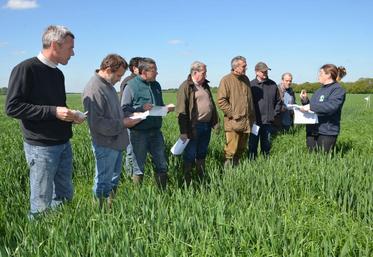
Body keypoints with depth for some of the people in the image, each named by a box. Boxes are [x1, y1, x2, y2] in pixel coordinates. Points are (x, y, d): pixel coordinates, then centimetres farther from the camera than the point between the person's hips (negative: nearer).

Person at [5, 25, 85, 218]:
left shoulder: (58, 73, 13)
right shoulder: (26, 69, -10)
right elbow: (12, 107, -16)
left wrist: (70, 115, 3)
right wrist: (53, 111, -20)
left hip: (64, 144, 8)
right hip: (41, 147, -8)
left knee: (65, 197, 14)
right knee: (41, 205, 0)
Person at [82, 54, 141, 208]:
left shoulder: (108, 85, 10)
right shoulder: (94, 89, -21)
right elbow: (97, 123, -25)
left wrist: (129, 116, 8)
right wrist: (123, 124, -19)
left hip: (116, 143, 10)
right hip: (105, 145, -10)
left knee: (114, 179, 21)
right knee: (103, 184, 4)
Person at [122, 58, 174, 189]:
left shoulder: (156, 85, 12)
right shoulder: (131, 86, -7)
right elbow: (124, 110, -10)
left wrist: (166, 108, 1)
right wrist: (141, 108, -22)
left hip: (156, 131, 6)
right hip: (139, 133, -6)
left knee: (162, 166, 11)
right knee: (139, 168, 4)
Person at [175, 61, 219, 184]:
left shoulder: (205, 85, 14)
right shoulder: (186, 87, -10)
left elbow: (212, 104, 21)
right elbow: (181, 110, -14)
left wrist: (215, 121, 14)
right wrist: (184, 131, -18)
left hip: (206, 126, 8)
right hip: (193, 127, -7)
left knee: (202, 154, 18)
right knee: (190, 156, 1)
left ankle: (202, 180, 28)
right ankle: (187, 182, 11)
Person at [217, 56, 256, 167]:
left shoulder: (245, 79, 14)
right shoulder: (226, 80, -8)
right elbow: (221, 100, -12)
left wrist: (252, 116, 18)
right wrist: (232, 114, -14)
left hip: (246, 121, 7)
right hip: (233, 122, -7)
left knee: (241, 148, 14)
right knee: (231, 149, -5)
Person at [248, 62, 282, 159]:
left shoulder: (273, 85, 7)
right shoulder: (251, 85, -5)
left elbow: (278, 101, 15)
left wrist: (275, 114, 7)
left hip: (268, 122, 4)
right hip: (255, 122, -3)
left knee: (266, 146, 13)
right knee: (252, 145, 1)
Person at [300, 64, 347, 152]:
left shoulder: (338, 90, -7)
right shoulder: (319, 90, 17)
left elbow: (331, 106, -24)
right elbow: (310, 107, 24)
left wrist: (311, 106, -25)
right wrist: (305, 100, 5)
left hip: (326, 132, -7)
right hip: (311, 131, 8)